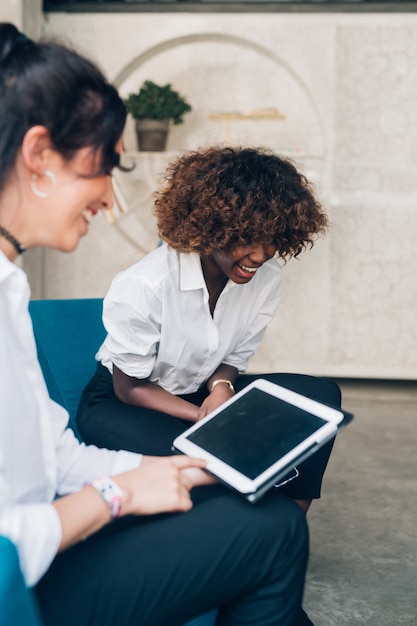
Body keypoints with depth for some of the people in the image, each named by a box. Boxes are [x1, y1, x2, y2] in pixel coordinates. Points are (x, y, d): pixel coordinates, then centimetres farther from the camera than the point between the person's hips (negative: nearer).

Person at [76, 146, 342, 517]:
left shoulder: (267, 278, -12)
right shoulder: (143, 286, -28)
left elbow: (235, 357, 2)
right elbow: (130, 387, -17)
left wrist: (221, 386, -23)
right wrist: (205, 417, -31)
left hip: (199, 392, 6)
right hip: (120, 404, -5)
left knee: (321, 396, -15)